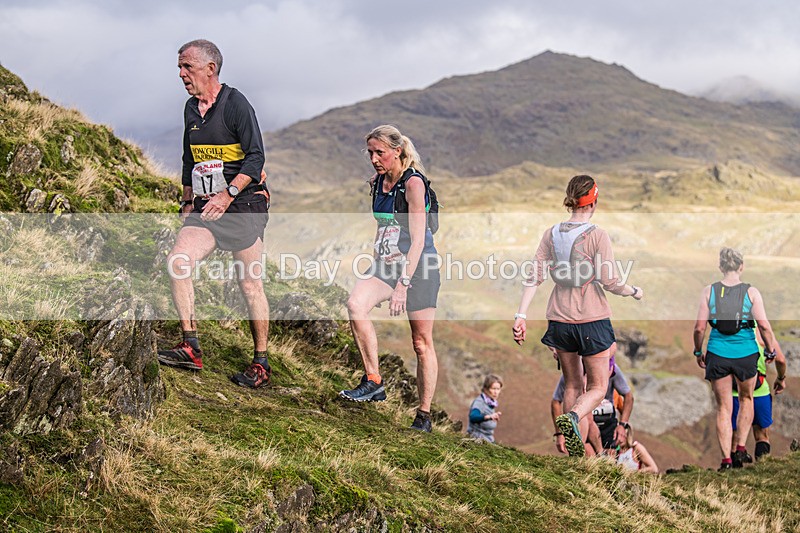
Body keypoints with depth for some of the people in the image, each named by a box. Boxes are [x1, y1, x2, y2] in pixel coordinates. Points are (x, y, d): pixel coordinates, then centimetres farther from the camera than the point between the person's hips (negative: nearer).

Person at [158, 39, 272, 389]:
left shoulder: (235, 104, -9)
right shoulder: (191, 109, 14)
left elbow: (255, 157, -15)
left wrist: (228, 194, -24)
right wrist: (187, 202, 22)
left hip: (243, 205, -6)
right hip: (205, 206, 6)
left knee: (250, 284, -1)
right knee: (177, 262, -15)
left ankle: (261, 363, 10)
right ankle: (191, 349, -12)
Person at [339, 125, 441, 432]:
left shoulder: (413, 183, -14)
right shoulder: (378, 182, 8)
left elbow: (418, 240, -20)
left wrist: (403, 283, -27)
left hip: (419, 267, -6)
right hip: (386, 265, 6)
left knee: (422, 343, 2)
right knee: (355, 304, -24)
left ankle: (424, 415, 13)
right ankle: (373, 381, -17)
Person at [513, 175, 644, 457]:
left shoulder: (551, 234, 2)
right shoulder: (597, 235, -10)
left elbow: (534, 277, -2)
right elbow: (610, 283, -13)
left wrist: (521, 315, 0)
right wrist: (635, 292, 6)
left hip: (560, 319, 4)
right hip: (592, 319, -4)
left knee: (573, 385, 18)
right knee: (598, 388, 7)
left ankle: (575, 450, 17)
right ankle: (572, 417, -23)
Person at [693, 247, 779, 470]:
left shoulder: (709, 291, -1)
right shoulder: (751, 292, -4)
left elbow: (699, 328, -3)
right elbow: (764, 326, -9)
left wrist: (698, 352, 11)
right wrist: (770, 351, 5)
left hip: (718, 354, 0)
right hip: (746, 353, 0)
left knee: (723, 407, 9)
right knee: (746, 398, 24)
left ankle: (726, 459, 6)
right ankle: (740, 448, 20)